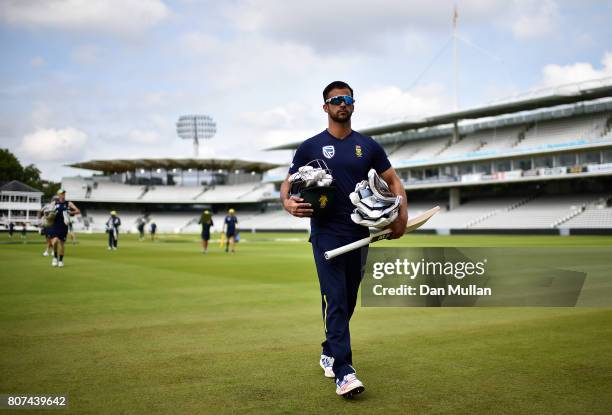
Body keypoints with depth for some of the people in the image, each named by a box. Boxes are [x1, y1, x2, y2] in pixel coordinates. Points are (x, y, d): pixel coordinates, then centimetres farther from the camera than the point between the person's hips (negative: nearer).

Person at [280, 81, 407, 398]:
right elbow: (288, 184, 4)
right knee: (335, 301, -12)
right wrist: (288, 202, -20)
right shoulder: (310, 147, 4)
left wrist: (402, 213, -7)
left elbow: (393, 181, 10)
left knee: (348, 301, 13)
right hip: (326, 235, -3)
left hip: (359, 235, 4)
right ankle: (343, 371, -15)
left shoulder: (368, 146, 10)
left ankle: (329, 352, 33)